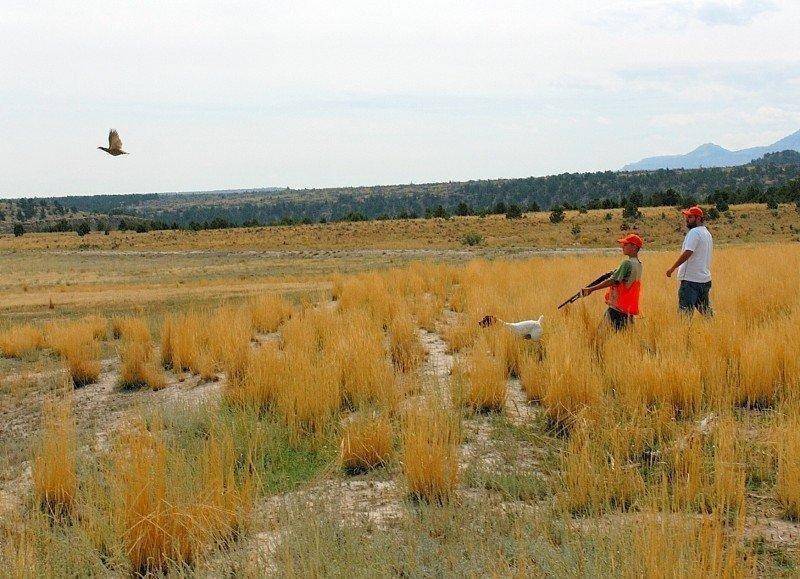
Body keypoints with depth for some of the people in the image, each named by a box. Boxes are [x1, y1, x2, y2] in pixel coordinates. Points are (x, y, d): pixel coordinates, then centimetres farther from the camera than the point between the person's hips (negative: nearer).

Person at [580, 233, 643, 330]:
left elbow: (613, 281, -17)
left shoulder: (627, 263, -15)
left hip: (617, 308, -9)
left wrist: (591, 289, -15)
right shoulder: (638, 264, 14)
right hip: (628, 309, 9)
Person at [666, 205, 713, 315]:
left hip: (691, 279, -10)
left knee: (685, 310, -10)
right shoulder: (707, 233, 19)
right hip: (705, 279, 10)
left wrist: (673, 268, -18)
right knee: (706, 310, 15)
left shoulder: (694, 232, -12)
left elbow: (687, 253, -22)